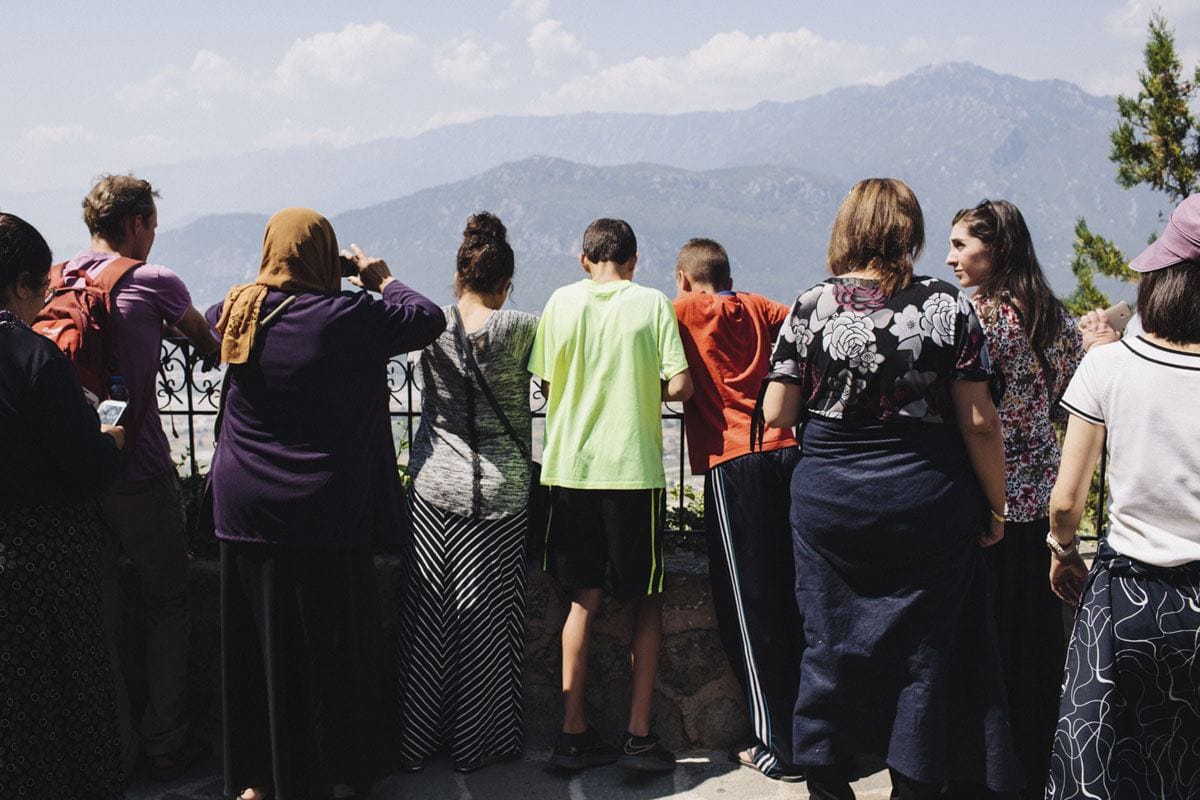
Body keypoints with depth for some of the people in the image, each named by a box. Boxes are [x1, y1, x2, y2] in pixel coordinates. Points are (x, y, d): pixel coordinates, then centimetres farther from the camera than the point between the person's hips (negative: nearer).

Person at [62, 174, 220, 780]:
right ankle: (166, 742, 14)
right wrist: (214, 343, 31)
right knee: (168, 605, 10)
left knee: (98, 612, 13)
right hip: (140, 474, -5)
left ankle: (113, 747, 22)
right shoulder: (153, 283, -8)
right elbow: (206, 342, 9)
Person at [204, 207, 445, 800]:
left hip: (244, 509, 4)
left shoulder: (238, 312, -2)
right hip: (326, 512, -4)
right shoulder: (349, 316, -14)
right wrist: (383, 280, 10)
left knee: (256, 642, 14)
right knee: (331, 644, 9)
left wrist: (271, 283, 20)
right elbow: (428, 318, -4)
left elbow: (211, 321, 22)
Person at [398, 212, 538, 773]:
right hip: (499, 491, -2)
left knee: (426, 615, 11)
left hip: (435, 485, 2)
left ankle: (415, 741, 21)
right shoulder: (521, 329, -8)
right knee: (486, 619, 8)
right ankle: (475, 743, 18)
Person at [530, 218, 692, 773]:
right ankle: (638, 736, 8)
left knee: (584, 600, 13)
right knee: (647, 601, 10)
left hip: (570, 466, 3)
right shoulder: (653, 303, -2)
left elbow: (546, 383, 6)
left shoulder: (562, 301, 4)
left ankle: (573, 733, 12)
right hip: (633, 467, -2)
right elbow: (679, 386, -8)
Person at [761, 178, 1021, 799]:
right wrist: (995, 507, 4)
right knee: (922, 650, 11)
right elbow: (979, 421, -7)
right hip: (926, 506, -1)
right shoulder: (948, 306, -6)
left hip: (829, 502, 1)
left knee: (830, 643, 13)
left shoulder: (812, 306, -4)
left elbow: (776, 415, -4)